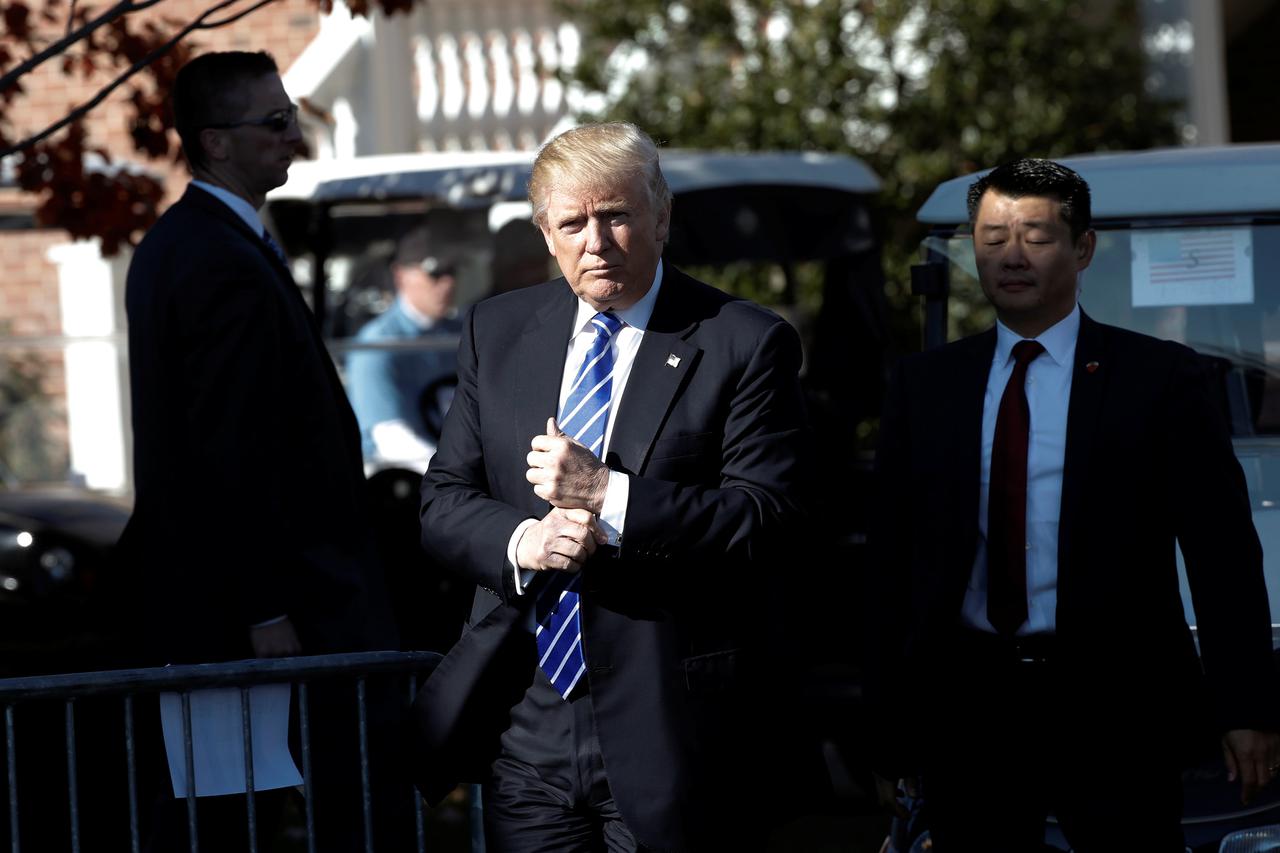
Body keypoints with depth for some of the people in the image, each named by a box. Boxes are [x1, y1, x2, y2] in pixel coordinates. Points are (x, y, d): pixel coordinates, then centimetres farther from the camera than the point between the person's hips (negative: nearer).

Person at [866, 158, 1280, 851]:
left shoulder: (1161, 378, 2)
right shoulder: (923, 386, 11)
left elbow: (1222, 555, 0)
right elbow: (894, 554, 11)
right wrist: (889, 715, 4)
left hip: (1114, 711, -3)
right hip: (966, 704, 3)